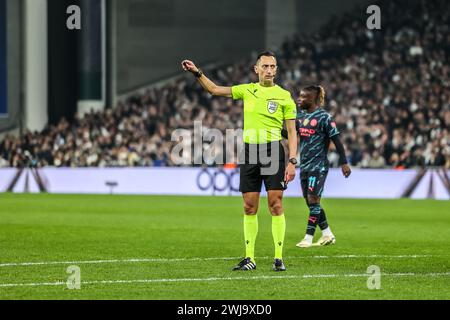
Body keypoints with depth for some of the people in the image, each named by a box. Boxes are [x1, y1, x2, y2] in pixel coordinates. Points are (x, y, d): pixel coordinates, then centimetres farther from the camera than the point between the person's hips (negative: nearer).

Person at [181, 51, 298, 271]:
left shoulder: (284, 96, 2)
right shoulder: (247, 90, 11)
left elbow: (292, 132, 1)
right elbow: (215, 90, 20)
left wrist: (292, 162, -7)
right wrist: (197, 73, 8)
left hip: (272, 150, -3)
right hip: (249, 151, 3)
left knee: (275, 205, -7)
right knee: (249, 207, 3)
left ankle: (279, 258, -2)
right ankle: (249, 258, 8)